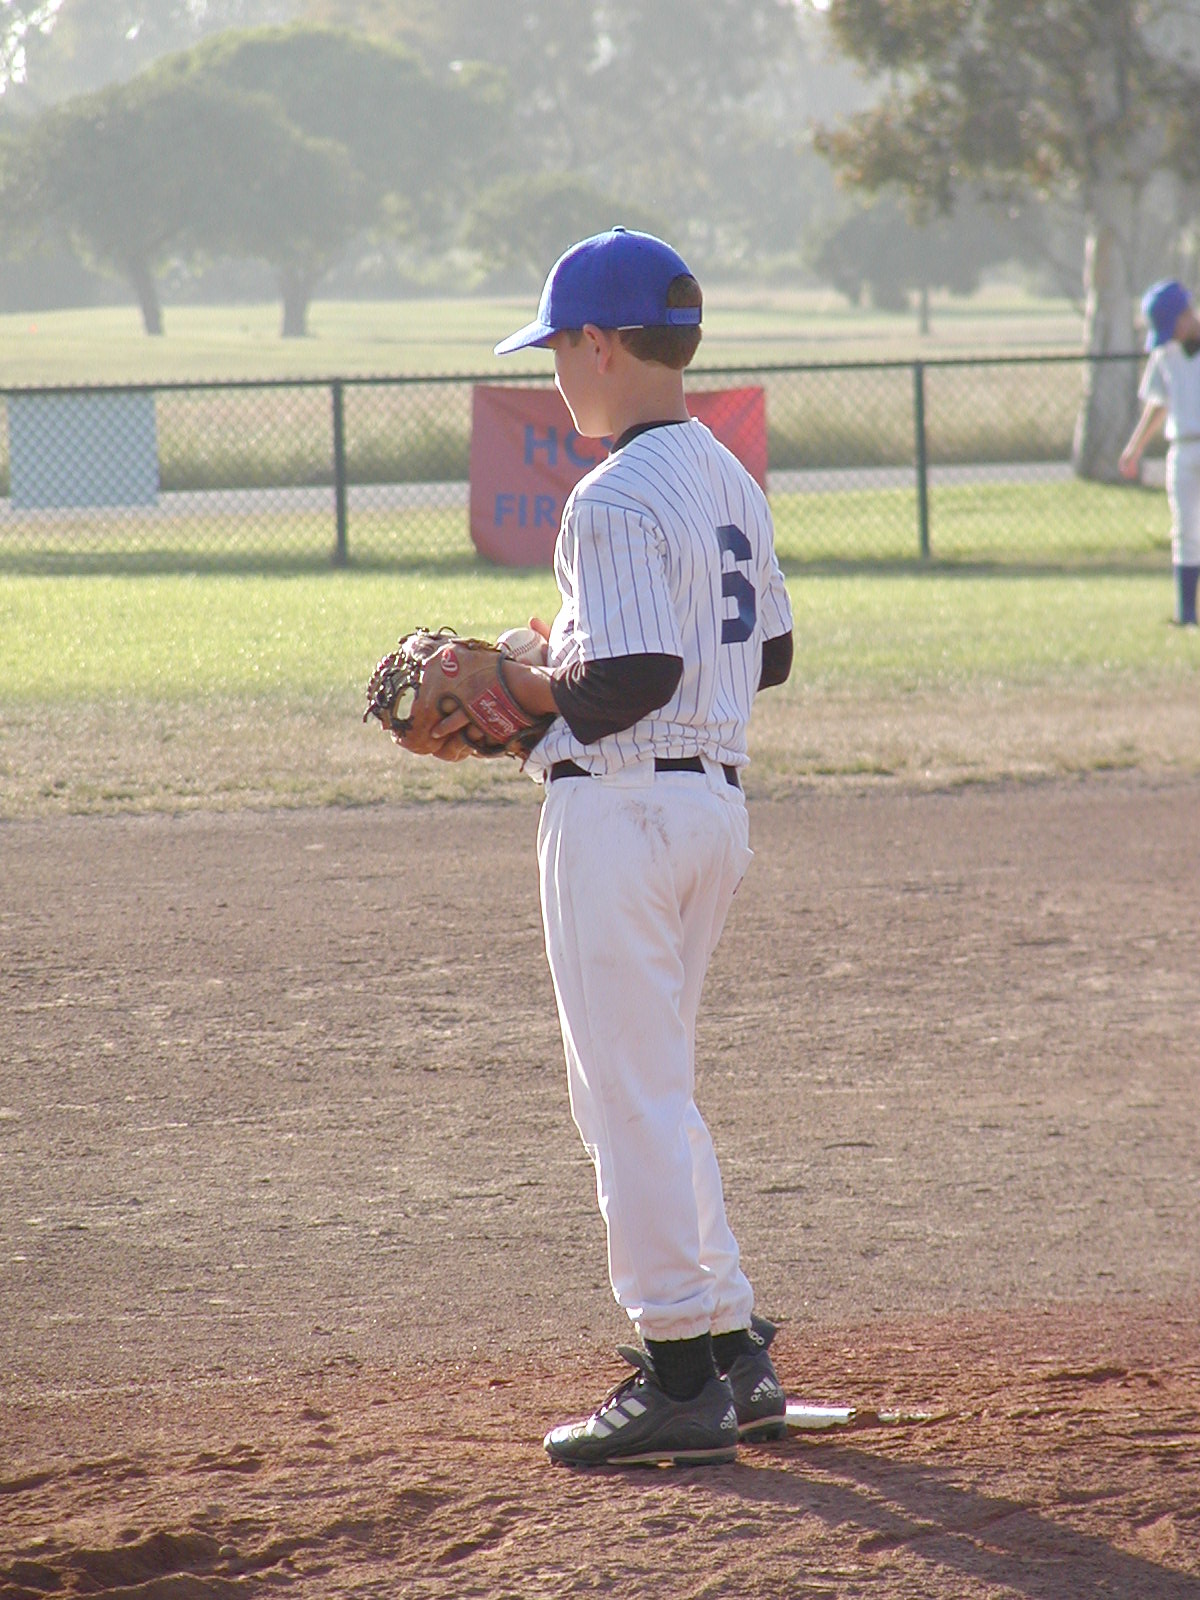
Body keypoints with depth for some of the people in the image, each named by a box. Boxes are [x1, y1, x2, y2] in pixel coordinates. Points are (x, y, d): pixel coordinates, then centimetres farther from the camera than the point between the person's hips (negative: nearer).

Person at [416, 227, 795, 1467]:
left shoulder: (616, 499, -17)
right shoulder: (730, 480, 12)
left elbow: (631, 682, -25)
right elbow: (767, 655, 18)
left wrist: (525, 689, -9)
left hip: (621, 804, -10)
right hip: (715, 798, 10)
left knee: (629, 1098, -4)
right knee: (655, 1088, 18)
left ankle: (681, 1379, -2)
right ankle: (736, 1359, 19)